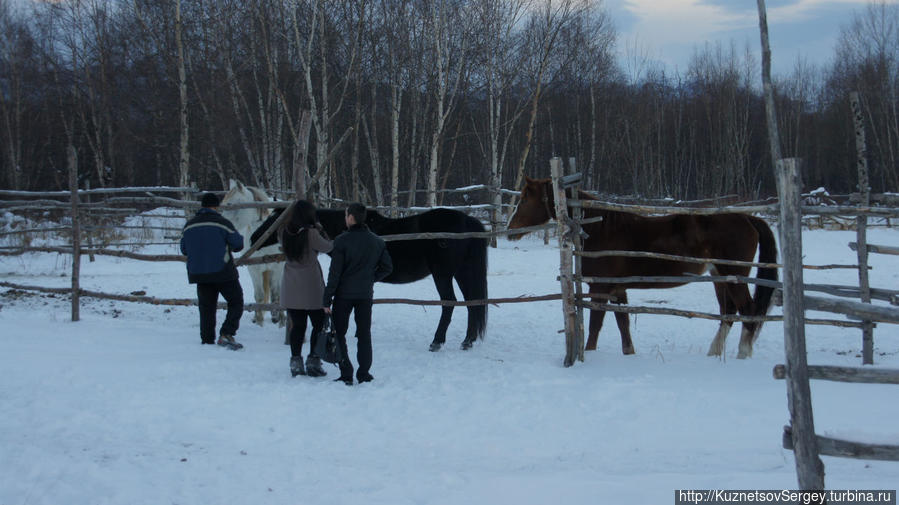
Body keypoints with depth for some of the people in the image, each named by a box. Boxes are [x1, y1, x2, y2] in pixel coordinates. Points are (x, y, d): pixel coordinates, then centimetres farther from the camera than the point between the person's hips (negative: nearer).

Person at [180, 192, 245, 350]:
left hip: (199, 274, 5)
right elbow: (238, 245, -7)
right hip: (223, 272, -5)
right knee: (236, 303, 5)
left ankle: (207, 341, 7)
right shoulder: (222, 223, -10)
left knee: (206, 308, 10)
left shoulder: (189, 225, 7)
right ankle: (226, 334, -10)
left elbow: (184, 250, 15)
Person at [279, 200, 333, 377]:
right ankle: (313, 360, 6)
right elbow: (327, 247, -5)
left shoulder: (284, 232, -1)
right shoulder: (311, 233, -17)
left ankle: (296, 362, 11)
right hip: (311, 286, -5)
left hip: (290, 288, 5)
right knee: (319, 324, 8)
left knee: (297, 325, 11)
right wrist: (321, 231, 13)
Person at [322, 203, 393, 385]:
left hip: (344, 294, -4)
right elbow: (387, 267, 7)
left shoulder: (342, 240, -13)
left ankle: (346, 374, 2)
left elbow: (334, 272, -12)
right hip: (366, 295, 4)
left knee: (338, 333, 6)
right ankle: (364, 374, 14)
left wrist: (326, 299, -7)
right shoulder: (377, 241, 2)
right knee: (364, 334, 13)